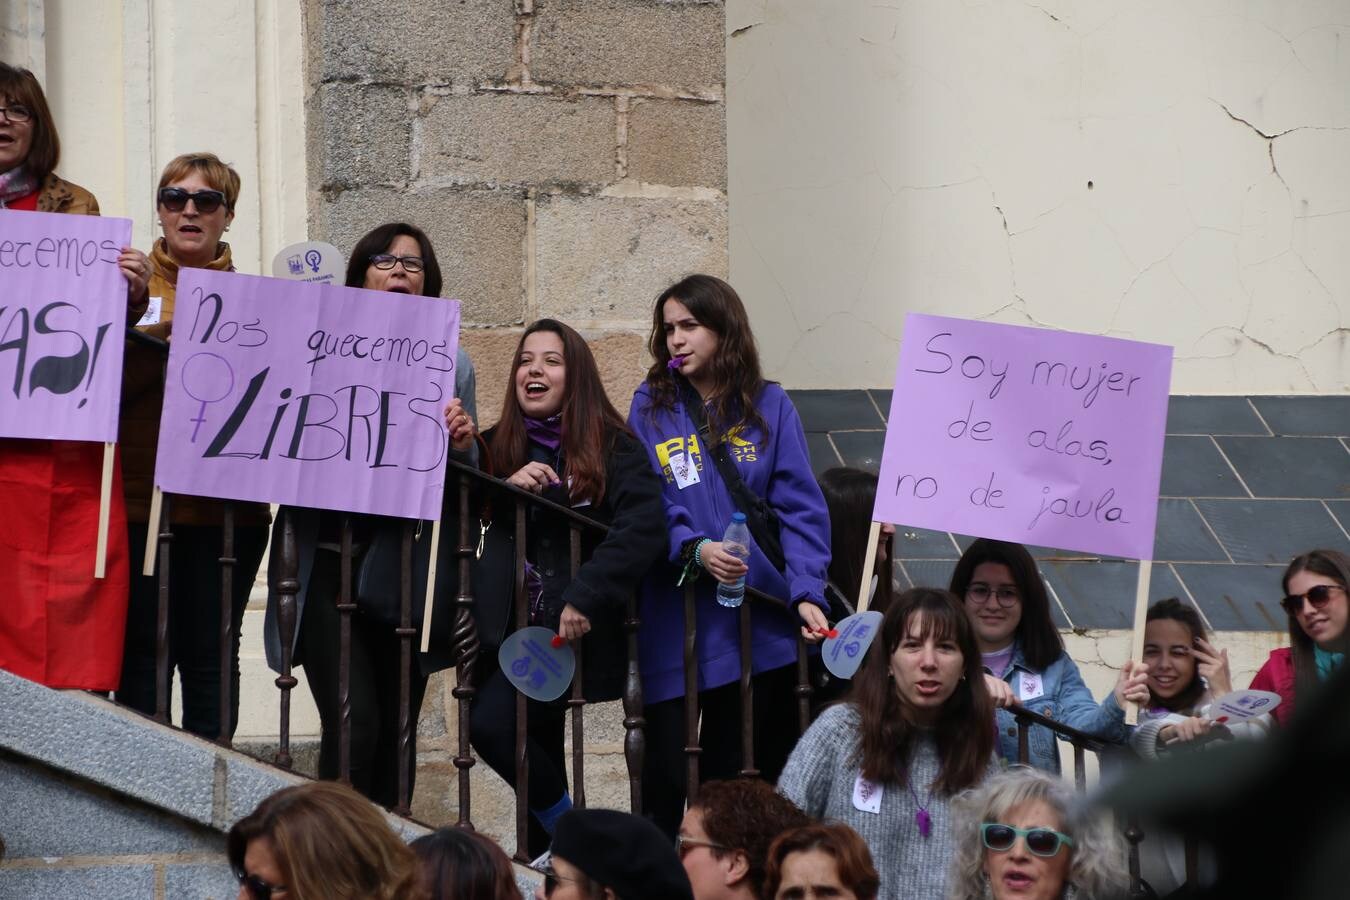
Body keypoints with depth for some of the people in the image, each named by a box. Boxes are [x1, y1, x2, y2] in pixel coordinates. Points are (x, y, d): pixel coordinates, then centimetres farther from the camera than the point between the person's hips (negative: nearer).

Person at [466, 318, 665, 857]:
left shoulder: (613, 447, -4)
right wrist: (505, 486, -13)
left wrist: (586, 597, -26)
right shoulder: (497, 446, 11)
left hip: (571, 627, -5)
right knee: (538, 755, 9)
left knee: (493, 724, -21)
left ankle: (567, 830, -3)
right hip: (510, 625, 5)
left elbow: (643, 528, -17)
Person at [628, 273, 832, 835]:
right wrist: (693, 548, -21)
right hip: (677, 615, -1)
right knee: (667, 766, -2)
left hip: (759, 615, 1)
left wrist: (806, 593, -14)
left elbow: (800, 508, -1)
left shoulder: (769, 408, 5)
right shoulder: (650, 408, 5)